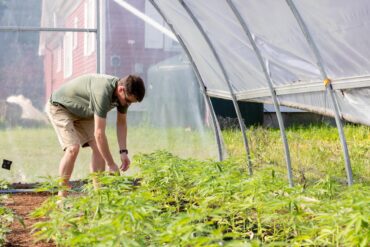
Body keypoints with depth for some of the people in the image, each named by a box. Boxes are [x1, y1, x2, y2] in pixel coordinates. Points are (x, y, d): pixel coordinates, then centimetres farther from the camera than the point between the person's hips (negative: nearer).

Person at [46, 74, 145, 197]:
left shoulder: (124, 94, -14)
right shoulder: (103, 92, -39)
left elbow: (121, 123, 3)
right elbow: (99, 133, -37)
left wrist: (123, 151, -7)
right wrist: (111, 165, -31)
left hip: (82, 112, 8)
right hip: (59, 106, -8)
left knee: (99, 147, -6)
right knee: (73, 148, -23)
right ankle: (61, 195, -14)